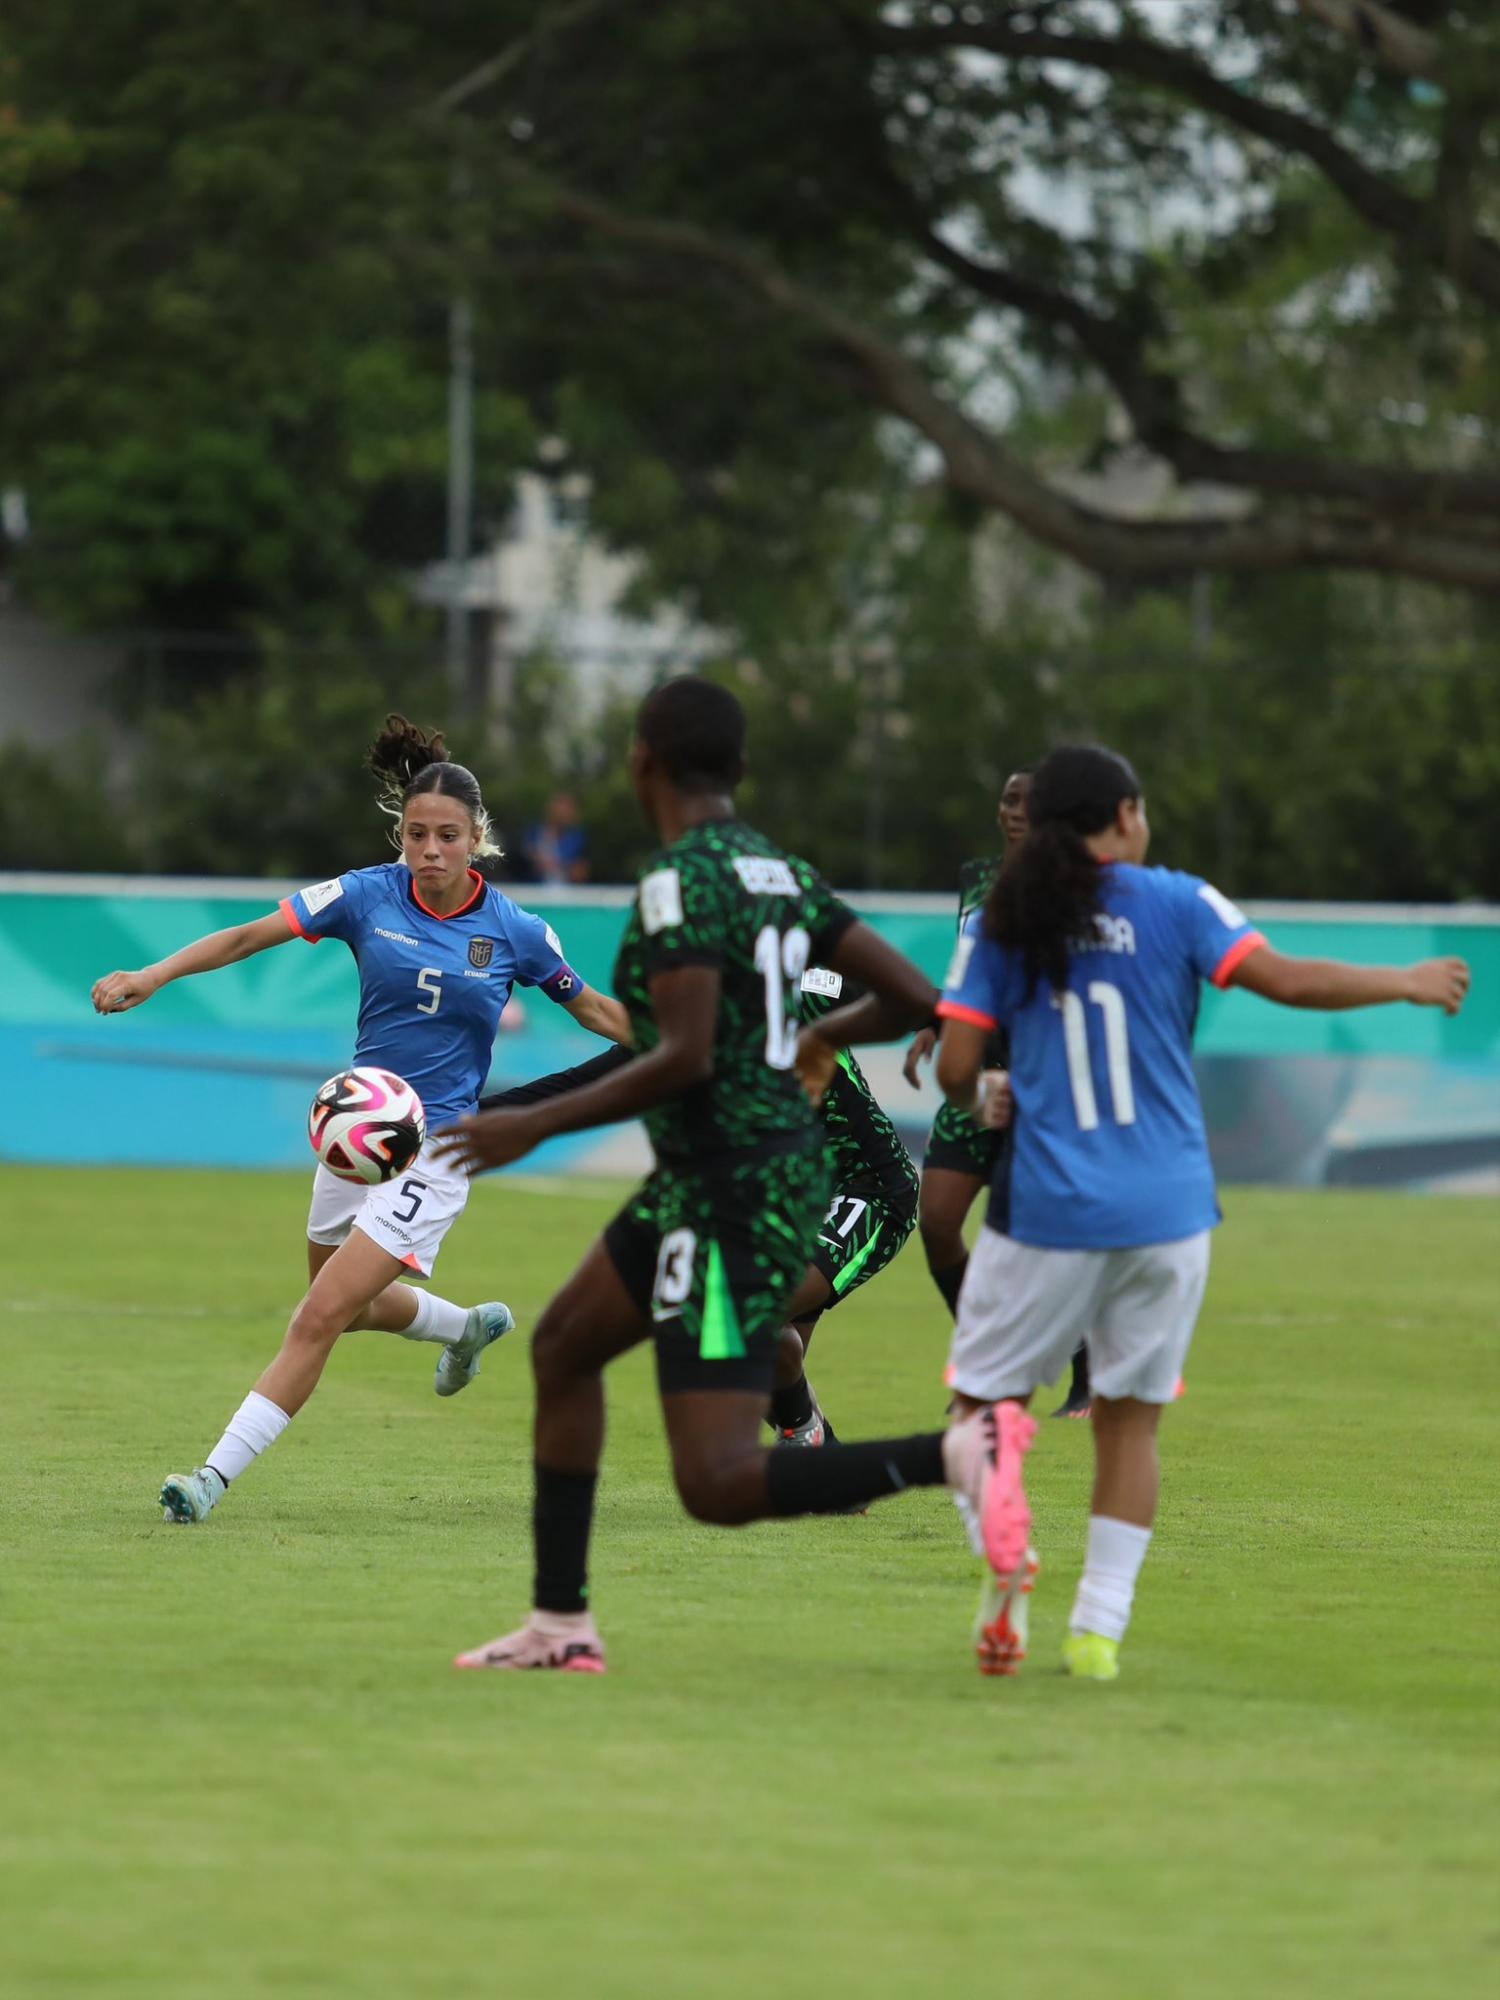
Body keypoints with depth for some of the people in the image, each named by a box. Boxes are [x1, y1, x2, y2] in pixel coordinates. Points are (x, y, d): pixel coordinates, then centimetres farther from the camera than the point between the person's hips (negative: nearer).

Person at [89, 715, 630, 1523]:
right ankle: (468, 1326, 56)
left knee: (319, 1319, -15)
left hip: (435, 1146, -4)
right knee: (350, 1301, 25)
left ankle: (216, 1475, -14)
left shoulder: (515, 932, -8)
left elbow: (589, 1005, 9)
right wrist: (153, 975, -20)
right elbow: (251, 935, -8)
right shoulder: (369, 895, -6)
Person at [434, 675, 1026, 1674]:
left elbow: (686, 1059, -25)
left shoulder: (680, 880, -16)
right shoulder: (781, 871, 9)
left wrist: (535, 1125, -16)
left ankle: (955, 1457, -27)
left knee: (718, 1485, -13)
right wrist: (828, 1034, 32)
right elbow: (913, 998, 10)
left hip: (730, 1195, -10)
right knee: (563, 1346, 24)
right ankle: (560, 1623, 28)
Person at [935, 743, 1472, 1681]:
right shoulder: (1174, 904, -2)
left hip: (1050, 1211, -1)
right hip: (1168, 1208, 1)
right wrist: (1409, 983, 5)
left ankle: (1004, 1547, -16)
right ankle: (1100, 1627, 6)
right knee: (1130, 1417, 11)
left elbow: (956, 1069, -3)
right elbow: (1286, 979, -8)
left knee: (984, 1395, 11)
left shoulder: (999, 924, 1)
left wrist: (985, 1105, 20)